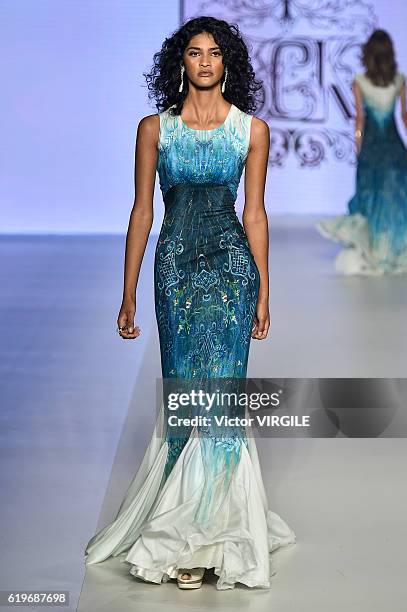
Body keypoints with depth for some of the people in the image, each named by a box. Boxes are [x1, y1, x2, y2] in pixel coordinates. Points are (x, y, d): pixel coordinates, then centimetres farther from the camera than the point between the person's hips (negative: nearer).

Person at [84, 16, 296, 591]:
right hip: (175, 269, 1)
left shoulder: (252, 129, 3)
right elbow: (142, 210, 6)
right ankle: (196, 526, 17)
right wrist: (128, 294, 4)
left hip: (231, 268, -1)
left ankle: (198, 532, 4)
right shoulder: (154, 128, 4)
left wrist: (264, 292, 4)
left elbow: (254, 213, 5)